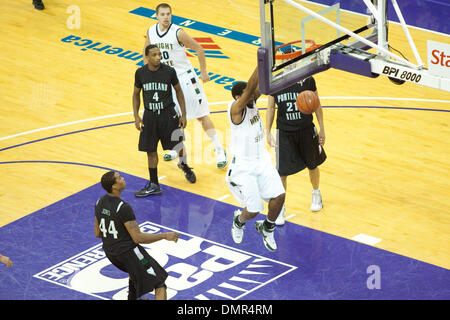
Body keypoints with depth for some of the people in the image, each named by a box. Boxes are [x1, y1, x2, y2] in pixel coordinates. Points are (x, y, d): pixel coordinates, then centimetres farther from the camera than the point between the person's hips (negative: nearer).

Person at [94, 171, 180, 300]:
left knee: (135, 269, 40)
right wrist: (165, 236, -17)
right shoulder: (123, 208, -26)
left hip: (110, 253, 9)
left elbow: (97, 233, 9)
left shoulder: (99, 203, -1)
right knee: (160, 285, -6)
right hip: (128, 252, -8)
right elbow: (138, 238, -24)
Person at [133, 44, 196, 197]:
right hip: (149, 116, 2)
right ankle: (154, 185, 15)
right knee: (150, 150, 5)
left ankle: (184, 166, 39)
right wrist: (136, 116, 0)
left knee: (178, 145, 5)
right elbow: (136, 94, 7)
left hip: (168, 115, -2)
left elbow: (178, 91, 1)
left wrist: (183, 115, -1)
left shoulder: (169, 71, -12)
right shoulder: (141, 73, -6)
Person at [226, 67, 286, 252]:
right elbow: (250, 88, -37)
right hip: (243, 166, -7)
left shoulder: (252, 101, -2)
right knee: (253, 209, -5)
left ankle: (267, 228, 22)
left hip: (262, 160, 7)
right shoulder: (236, 108, -22)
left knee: (278, 196, -7)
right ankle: (239, 221, 32)